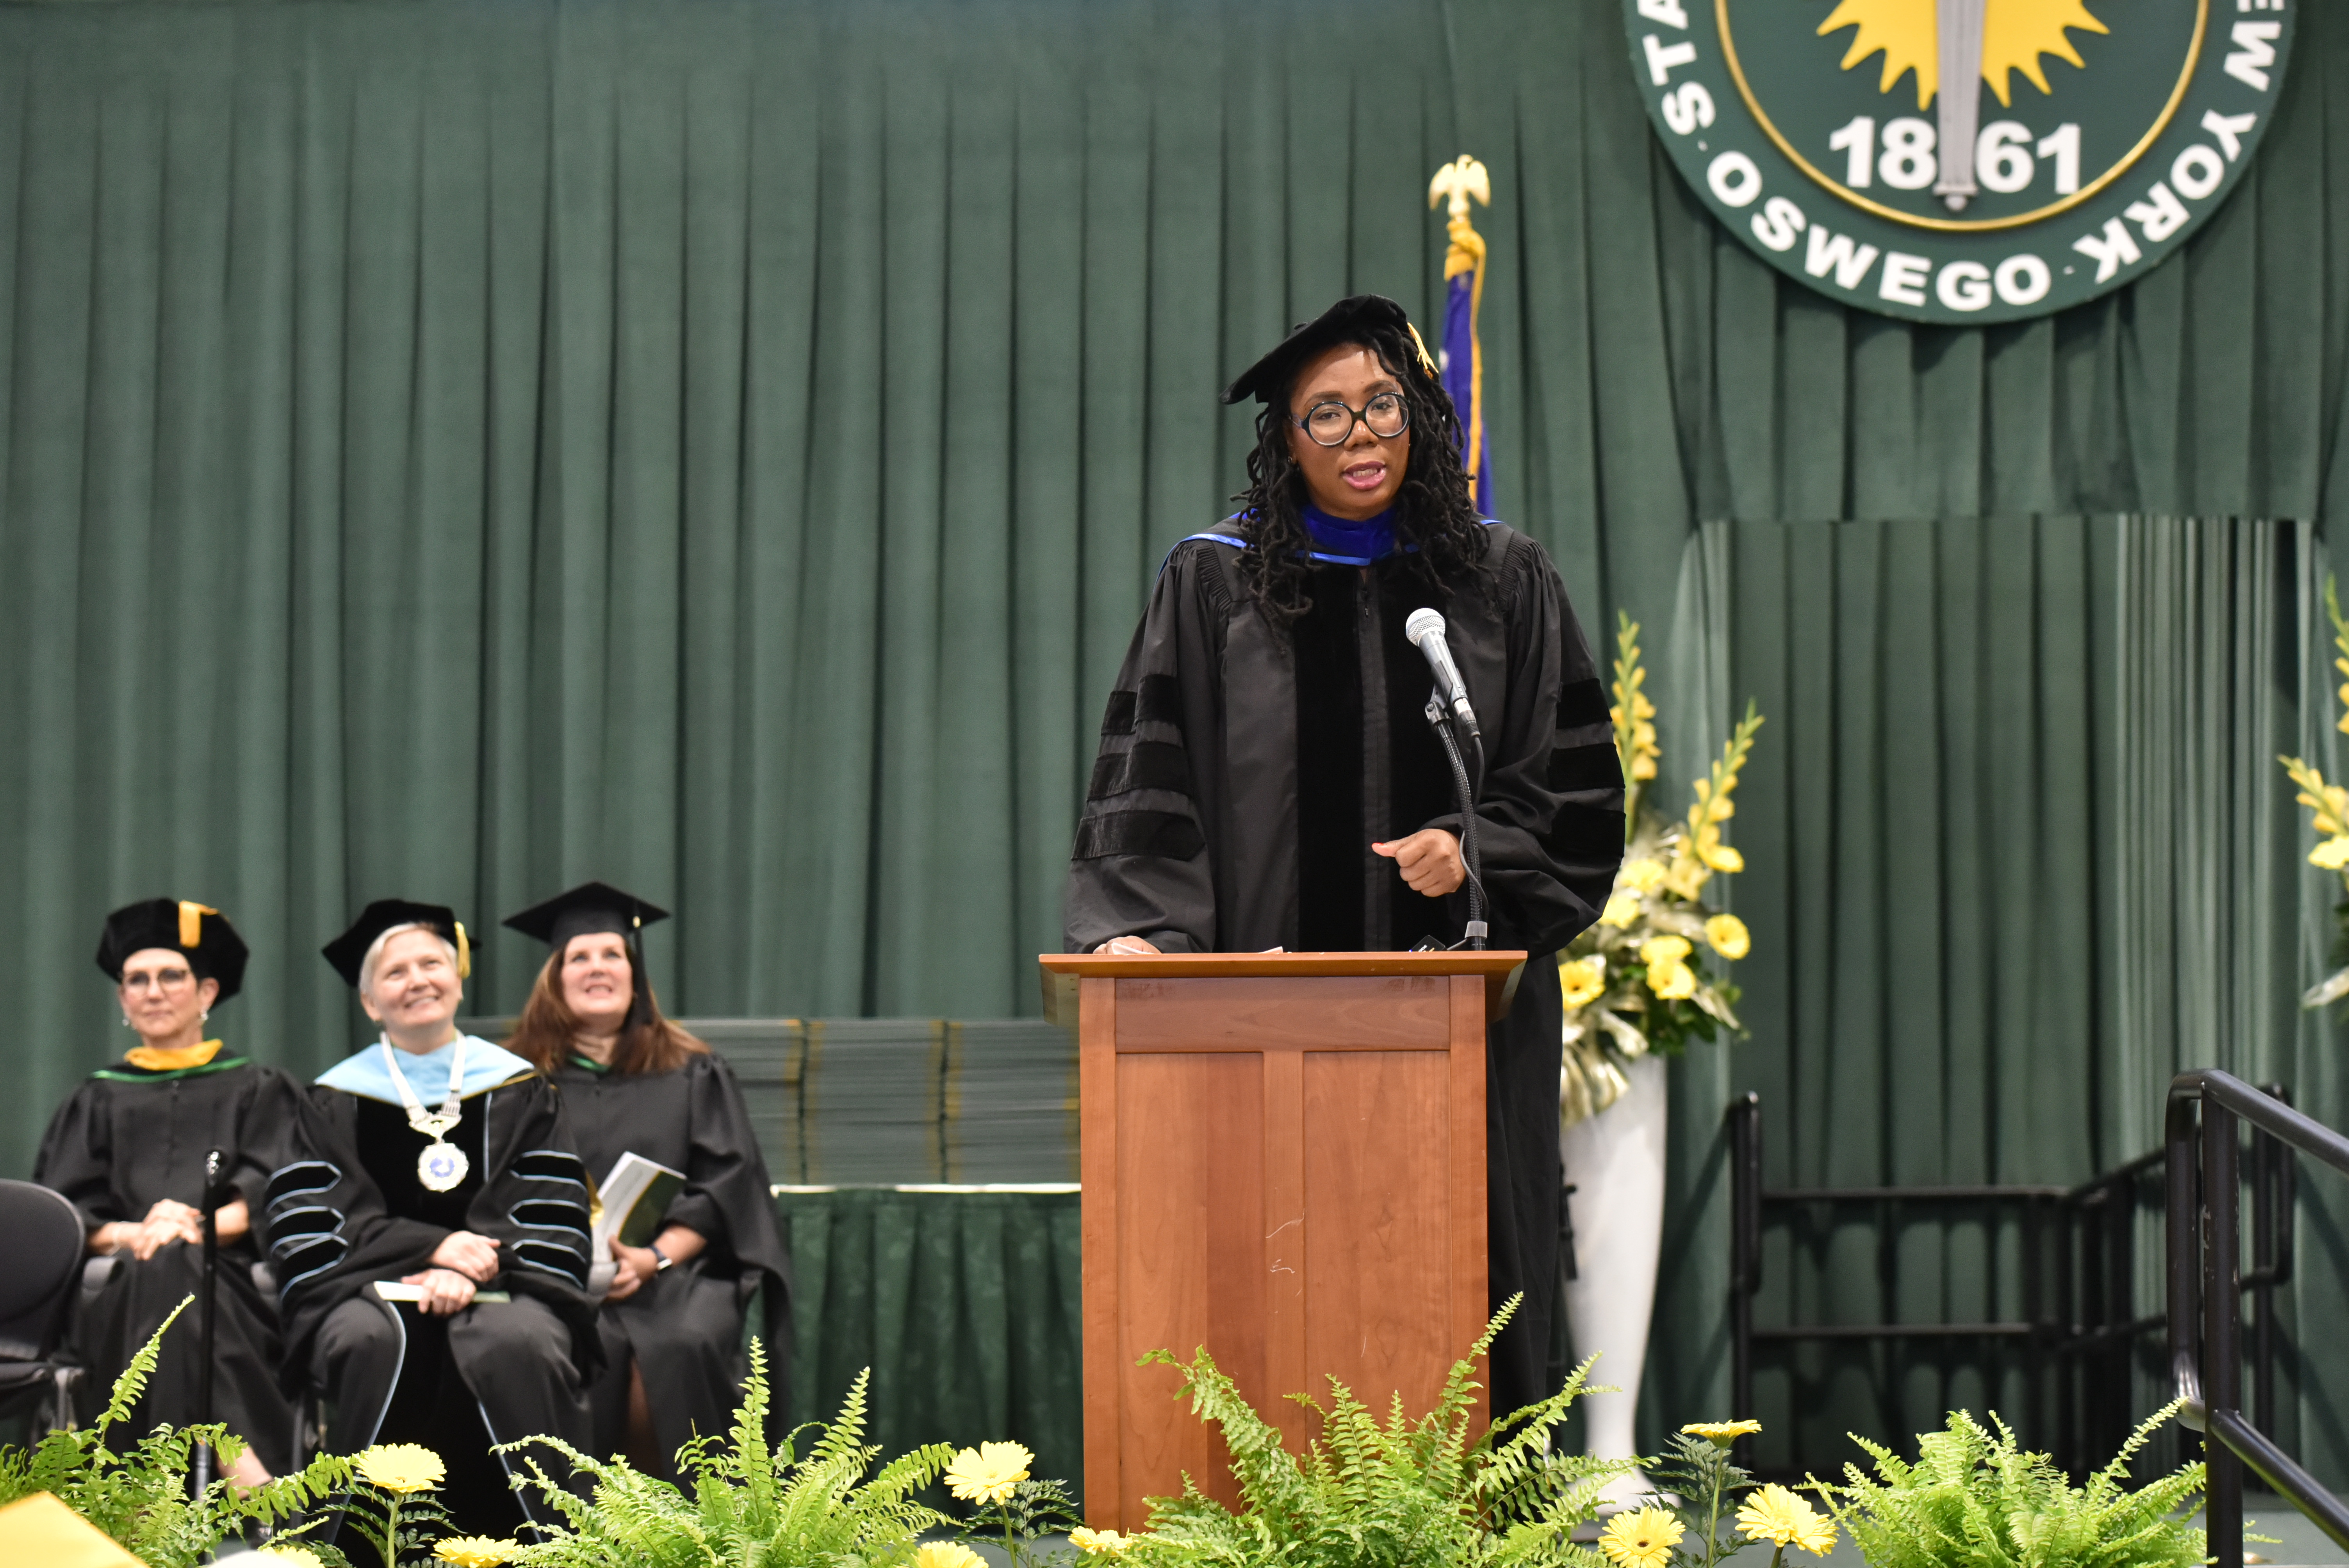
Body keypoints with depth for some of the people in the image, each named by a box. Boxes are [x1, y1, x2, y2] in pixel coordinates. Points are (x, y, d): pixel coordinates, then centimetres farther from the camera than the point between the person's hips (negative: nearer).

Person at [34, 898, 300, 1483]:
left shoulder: (256, 1089, 23)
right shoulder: (99, 1100, 27)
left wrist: (200, 1226, -17)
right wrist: (131, 1234, -12)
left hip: (230, 1281, -1)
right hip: (119, 1290, 1)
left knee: (171, 1266, -38)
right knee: (157, 1268, -37)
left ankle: (242, 1474, -52)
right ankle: (246, 1475, -53)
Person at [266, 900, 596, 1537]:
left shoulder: (518, 1090, 12)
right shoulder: (337, 1101, 12)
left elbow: (553, 1220, 5)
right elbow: (309, 1227, 1)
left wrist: (469, 1272, -16)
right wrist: (434, 1246, -14)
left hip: (498, 1286, 0)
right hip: (373, 1290, 0)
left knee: (519, 1343, -35)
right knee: (372, 1342, -35)